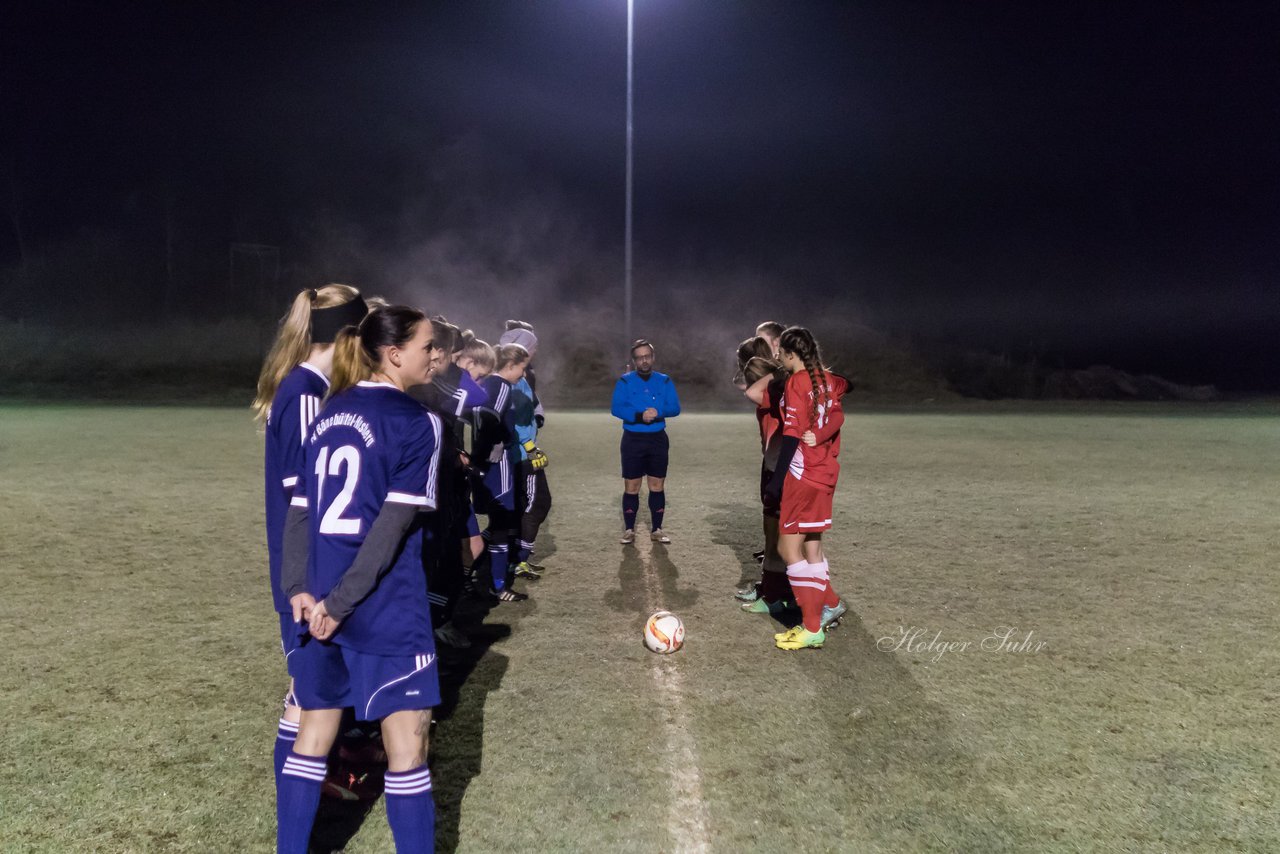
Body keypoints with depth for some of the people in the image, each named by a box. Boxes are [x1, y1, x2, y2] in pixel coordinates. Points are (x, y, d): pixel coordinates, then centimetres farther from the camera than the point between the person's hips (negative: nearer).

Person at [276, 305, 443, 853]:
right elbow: (394, 524, -16)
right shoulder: (415, 421, -9)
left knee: (314, 731, 19)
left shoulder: (329, 413, 11)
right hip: (386, 608, -7)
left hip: (319, 599, 7)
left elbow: (299, 510, 6)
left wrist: (298, 588, 0)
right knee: (406, 744, 4)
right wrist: (343, 601, -13)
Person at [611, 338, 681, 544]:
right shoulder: (625, 381, 0)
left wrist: (659, 412, -23)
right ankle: (629, 530, 12)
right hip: (633, 440, -2)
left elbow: (675, 408, -2)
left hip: (658, 439, 2)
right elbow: (616, 408, -11)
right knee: (631, 487, 2)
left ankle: (656, 530, 15)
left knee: (657, 486, 6)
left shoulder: (664, 381, 5)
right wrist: (639, 416, -25)